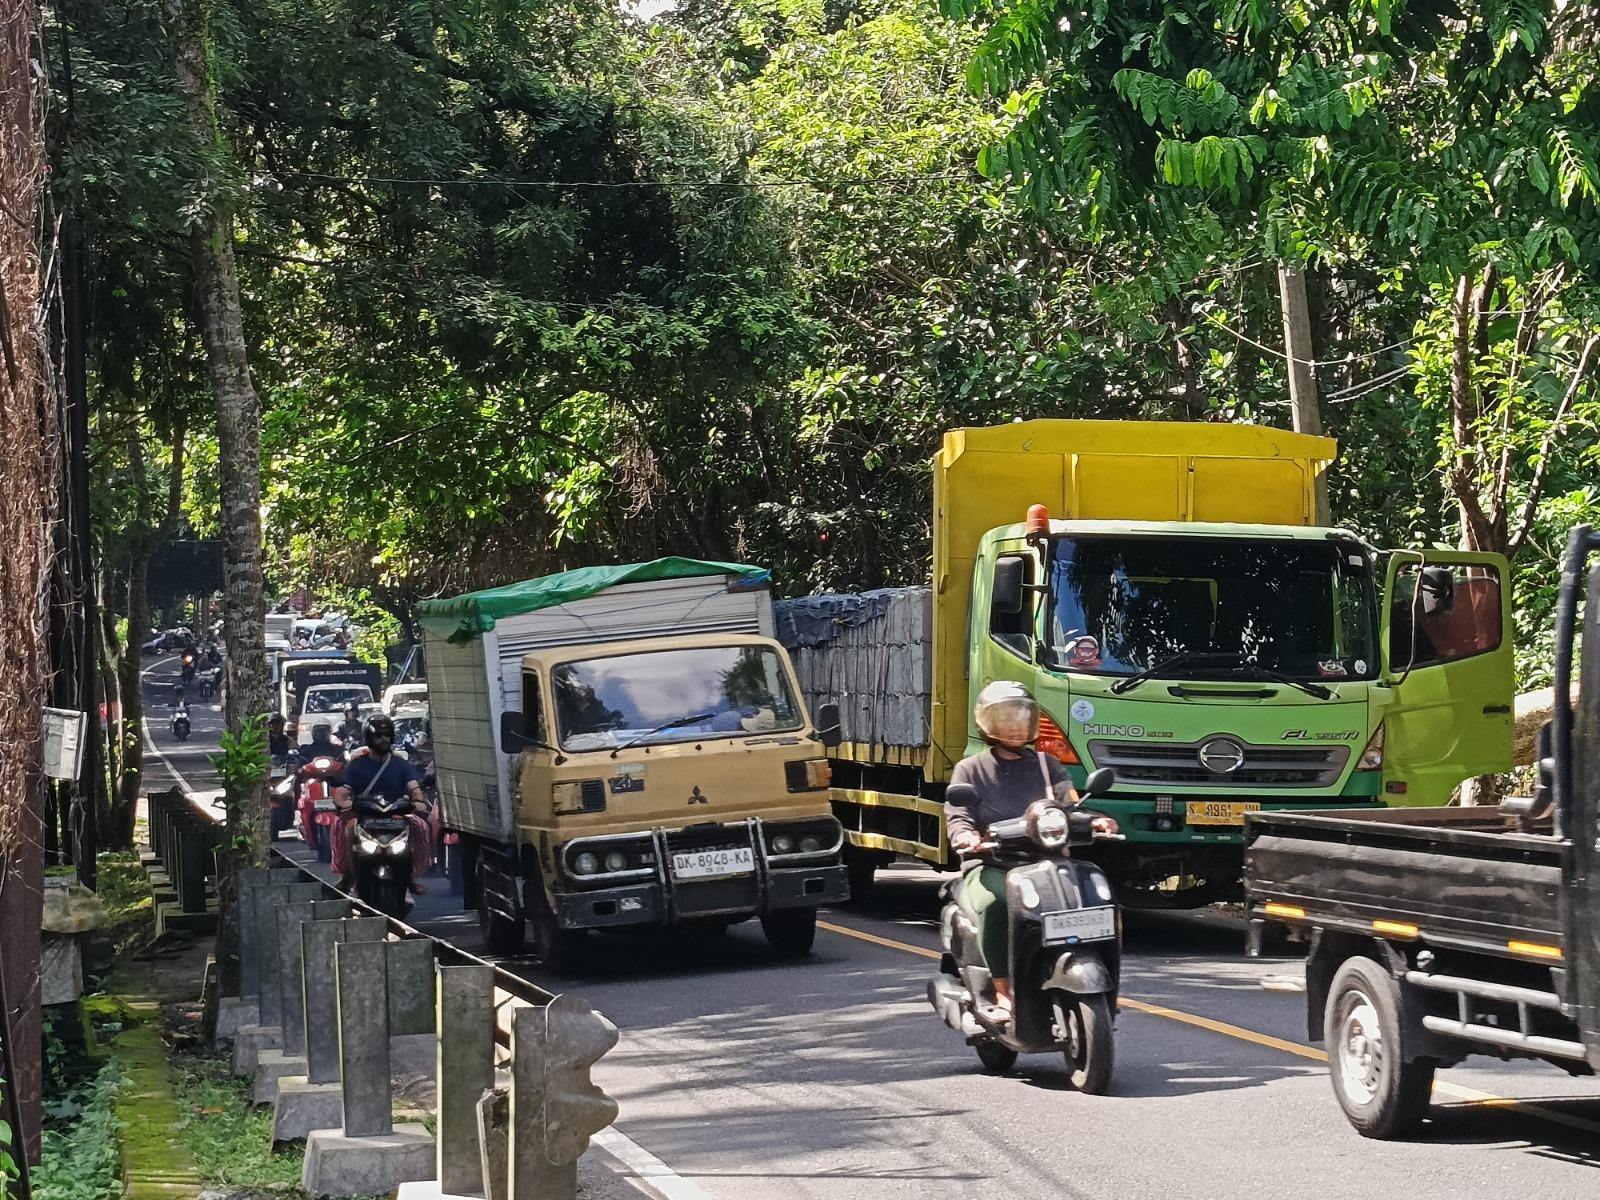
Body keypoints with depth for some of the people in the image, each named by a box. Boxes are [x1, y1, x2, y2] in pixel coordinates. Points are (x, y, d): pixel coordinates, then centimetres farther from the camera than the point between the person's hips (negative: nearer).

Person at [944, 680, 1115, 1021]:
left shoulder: (1046, 765, 21)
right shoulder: (970, 770, 14)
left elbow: (1068, 803, 5)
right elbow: (957, 815, -1)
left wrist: (1093, 821, -18)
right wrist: (965, 835, -27)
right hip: (989, 865, -2)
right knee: (994, 903, -37)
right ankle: (1002, 993, -31)